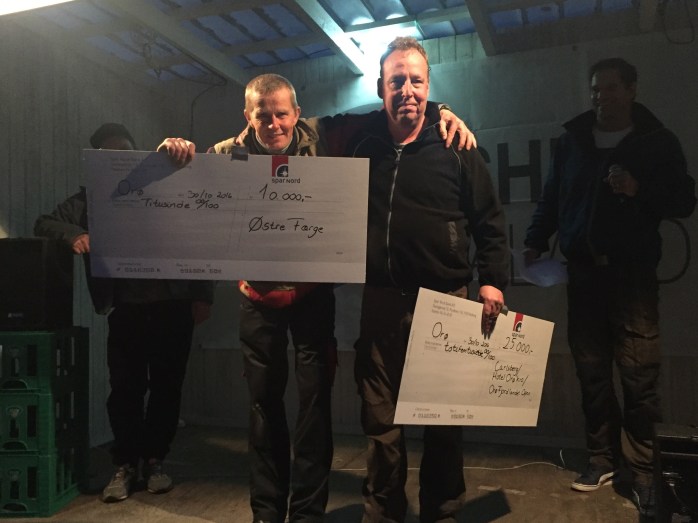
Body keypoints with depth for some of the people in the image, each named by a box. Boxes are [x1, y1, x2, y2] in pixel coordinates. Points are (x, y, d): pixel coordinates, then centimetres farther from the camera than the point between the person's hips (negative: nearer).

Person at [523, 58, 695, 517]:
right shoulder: (572, 139, 13)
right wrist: (536, 240, 4)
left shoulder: (658, 142, 5)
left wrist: (639, 190, -15)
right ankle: (603, 458, 19)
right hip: (583, 273, 3)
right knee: (591, 371, 6)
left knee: (639, 375, -3)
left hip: (633, 273, -2)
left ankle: (644, 471, 10)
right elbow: (552, 198, 15)